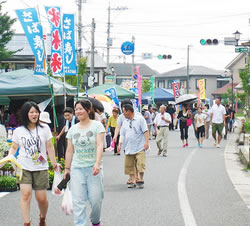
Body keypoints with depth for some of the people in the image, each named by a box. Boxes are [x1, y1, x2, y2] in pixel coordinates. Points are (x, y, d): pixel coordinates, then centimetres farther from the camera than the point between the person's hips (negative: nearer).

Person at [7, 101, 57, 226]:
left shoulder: (44, 128, 3)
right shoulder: (19, 131, 3)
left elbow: (49, 147, 7)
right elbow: (14, 148, 12)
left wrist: (54, 163, 7)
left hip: (41, 168, 0)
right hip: (24, 167, 0)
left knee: (42, 198, 2)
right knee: (26, 194, -16)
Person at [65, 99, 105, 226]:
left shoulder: (97, 125, -1)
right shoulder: (73, 129, 11)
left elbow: (100, 146, -11)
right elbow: (69, 150, 14)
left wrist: (97, 163, -23)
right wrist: (67, 168, 12)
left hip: (93, 168, -3)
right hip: (77, 168, 3)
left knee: (96, 199, 0)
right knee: (78, 201, -5)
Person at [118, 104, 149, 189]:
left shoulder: (140, 119, -2)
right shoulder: (125, 122, 14)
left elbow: (145, 131, -6)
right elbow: (122, 134, 16)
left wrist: (146, 142, -14)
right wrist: (120, 143, 4)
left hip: (140, 147, -5)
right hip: (129, 148, 5)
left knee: (140, 164, -8)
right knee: (129, 165, 3)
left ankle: (140, 180, 3)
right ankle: (133, 181, 11)